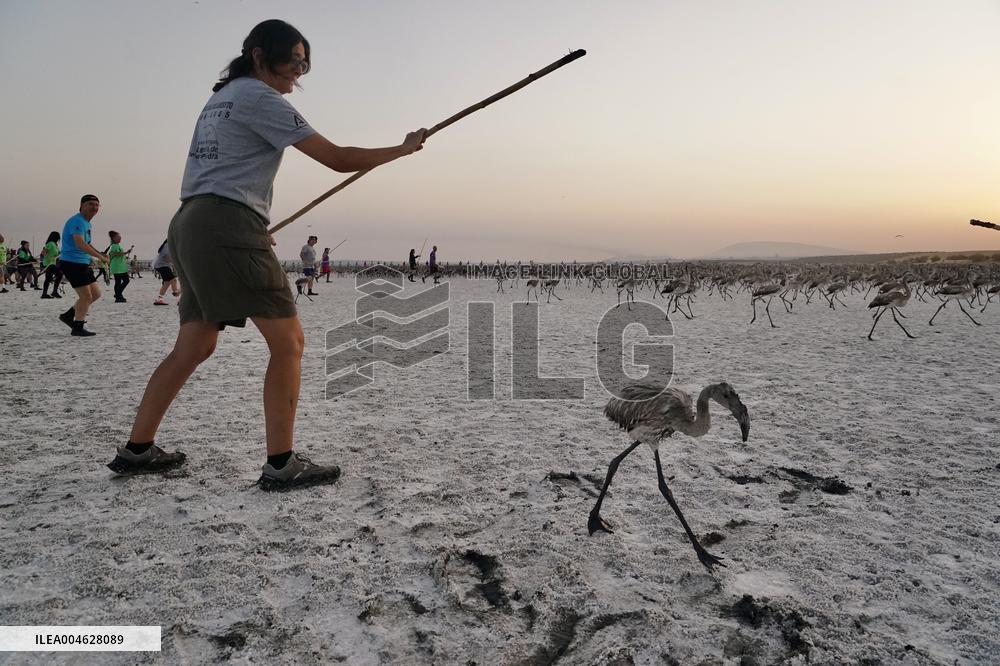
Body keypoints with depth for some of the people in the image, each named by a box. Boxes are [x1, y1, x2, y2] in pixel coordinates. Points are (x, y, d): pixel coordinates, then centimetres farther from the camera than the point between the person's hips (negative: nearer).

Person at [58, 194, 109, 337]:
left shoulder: (87, 223, 16)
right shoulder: (77, 221, -16)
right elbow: (80, 243, -31)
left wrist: (100, 254, 20)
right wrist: (100, 257, -33)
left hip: (83, 264, 10)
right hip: (72, 263, -10)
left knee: (96, 293, 13)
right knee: (86, 296, -8)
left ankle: (68, 315, 22)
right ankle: (78, 328, 3)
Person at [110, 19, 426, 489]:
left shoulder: (221, 97, 25)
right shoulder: (260, 98, -5)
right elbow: (338, 159, -11)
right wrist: (402, 149, 0)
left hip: (189, 224, 10)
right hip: (227, 227, -10)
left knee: (194, 347, 15)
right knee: (288, 342, -8)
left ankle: (136, 450, 22)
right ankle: (280, 465, -9)